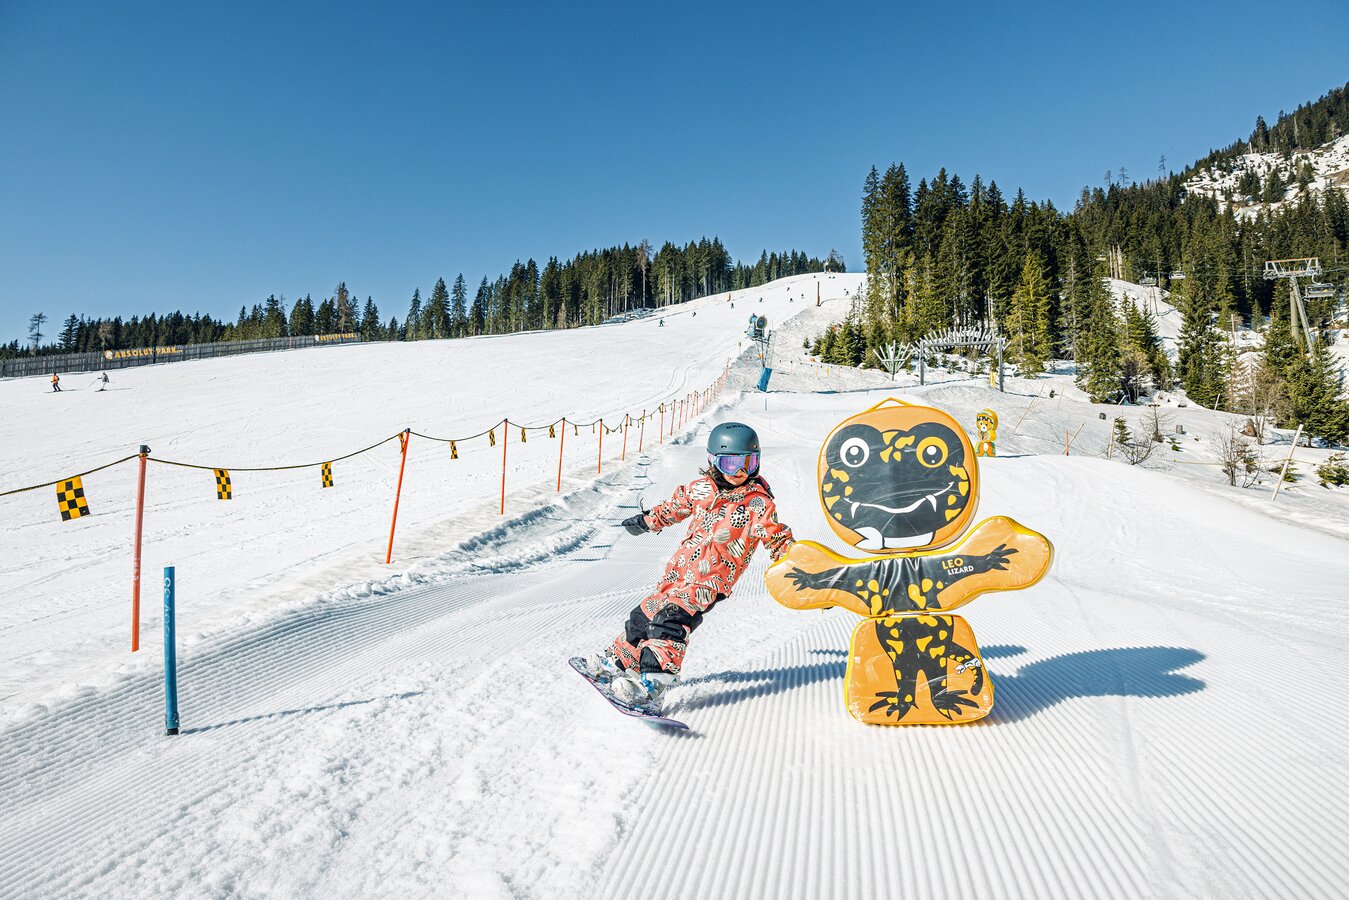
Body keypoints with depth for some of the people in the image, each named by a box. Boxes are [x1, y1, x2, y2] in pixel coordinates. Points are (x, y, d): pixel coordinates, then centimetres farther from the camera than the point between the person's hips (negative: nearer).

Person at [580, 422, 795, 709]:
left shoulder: (758, 503, -8)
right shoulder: (702, 487, 6)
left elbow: (778, 540, -6)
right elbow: (676, 506, 24)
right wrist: (648, 520, 36)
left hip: (710, 580, -6)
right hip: (679, 569, 6)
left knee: (672, 620, -24)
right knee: (646, 614, 12)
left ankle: (651, 686, -28)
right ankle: (618, 662, 32)